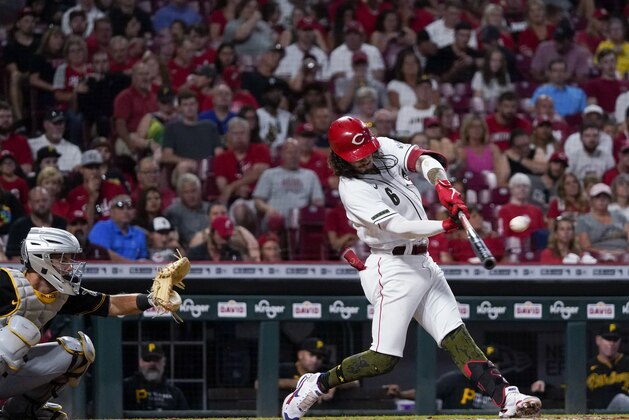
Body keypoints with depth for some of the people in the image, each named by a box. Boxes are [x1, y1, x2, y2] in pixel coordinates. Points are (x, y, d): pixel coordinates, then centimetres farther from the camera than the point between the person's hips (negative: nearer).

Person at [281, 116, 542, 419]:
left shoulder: (385, 149, 3)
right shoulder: (353, 190, -18)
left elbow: (421, 158, -11)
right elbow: (397, 227, -27)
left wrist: (443, 185, -32)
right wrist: (444, 226, -40)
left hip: (422, 263, 7)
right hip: (392, 268, -7)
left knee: (457, 337, -1)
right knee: (383, 360, -7)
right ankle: (316, 384, 10)